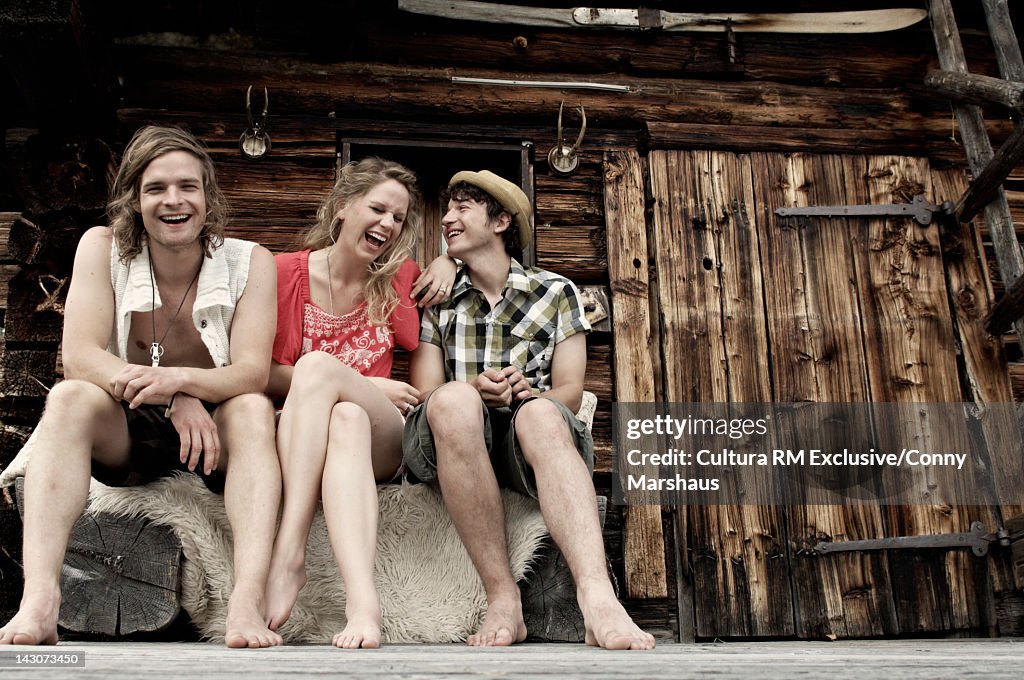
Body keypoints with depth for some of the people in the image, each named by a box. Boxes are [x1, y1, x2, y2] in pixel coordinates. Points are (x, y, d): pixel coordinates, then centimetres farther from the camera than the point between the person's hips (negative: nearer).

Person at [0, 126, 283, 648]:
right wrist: (175, 402, -31)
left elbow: (252, 373, -17)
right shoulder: (102, 248, -5)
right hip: (125, 433, 1)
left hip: (214, 429, -1)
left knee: (254, 410, -31)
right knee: (68, 398, -28)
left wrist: (182, 379, -39)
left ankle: (248, 603, -46)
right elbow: (77, 356, -16)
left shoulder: (250, 263, -7)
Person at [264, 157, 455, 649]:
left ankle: (288, 557, -43)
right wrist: (367, 387, -10)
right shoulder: (286, 272, 3)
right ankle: (363, 602, -51)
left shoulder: (398, 280, 12)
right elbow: (263, 372, -2)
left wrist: (445, 263, 7)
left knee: (328, 383, -32)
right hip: (298, 434, -1)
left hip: (381, 442, 2)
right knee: (347, 418, -38)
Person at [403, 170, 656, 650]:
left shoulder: (555, 293, 13)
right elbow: (426, 395, 4)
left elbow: (570, 392, 7)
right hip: (451, 440, 0)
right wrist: (475, 392, -19)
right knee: (454, 401, -35)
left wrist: (525, 392, -16)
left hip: (526, 446, 0)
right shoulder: (435, 303, 15)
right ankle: (502, 599, -35)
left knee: (541, 414, -36)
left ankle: (597, 597, -54)